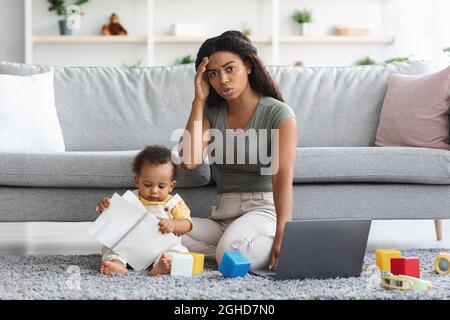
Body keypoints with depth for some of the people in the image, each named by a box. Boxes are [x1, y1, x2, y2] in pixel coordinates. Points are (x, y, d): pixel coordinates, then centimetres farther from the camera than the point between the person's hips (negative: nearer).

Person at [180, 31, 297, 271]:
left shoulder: (279, 114, -5)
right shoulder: (211, 113, 10)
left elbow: (282, 178, -17)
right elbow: (190, 161, -7)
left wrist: (282, 235, -31)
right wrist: (199, 100, -3)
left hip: (263, 209, -5)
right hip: (222, 217, 5)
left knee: (231, 248, -37)